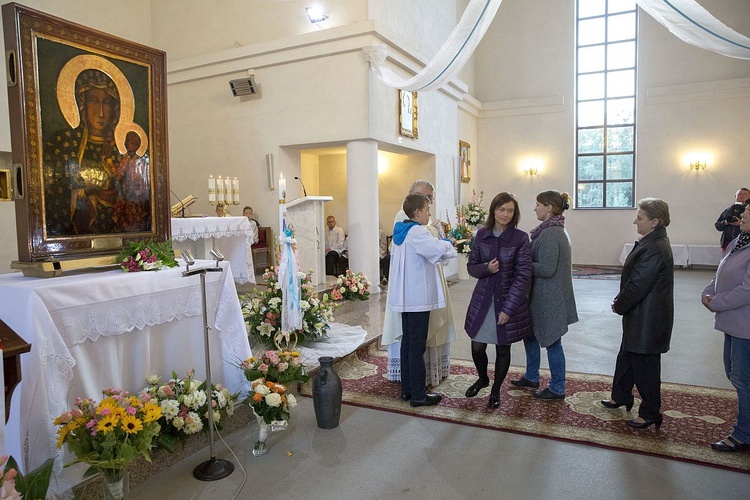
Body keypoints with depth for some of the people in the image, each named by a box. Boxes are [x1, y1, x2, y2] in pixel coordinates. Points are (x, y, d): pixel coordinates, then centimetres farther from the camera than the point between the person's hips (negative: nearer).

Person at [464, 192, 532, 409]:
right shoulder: (481, 235, 1)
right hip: (482, 299, 2)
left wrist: (508, 308, -17)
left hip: (508, 301, -2)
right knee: (477, 347, 6)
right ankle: (482, 379, 38)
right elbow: (471, 266, 7)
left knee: (502, 349, 11)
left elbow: (523, 276, -12)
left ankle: (496, 389, 34)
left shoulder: (520, 238, -9)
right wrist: (486, 268, -17)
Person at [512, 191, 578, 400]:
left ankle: (557, 389, 19)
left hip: (549, 299, -11)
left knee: (551, 342, 3)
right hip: (543, 297, 11)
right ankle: (531, 377, 36)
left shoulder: (550, 235, -22)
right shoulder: (557, 230, 11)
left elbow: (546, 269, -25)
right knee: (530, 334, 21)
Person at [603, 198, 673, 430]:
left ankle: (650, 413, 19)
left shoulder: (654, 250, -25)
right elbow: (634, 278, 12)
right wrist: (621, 300, 4)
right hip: (639, 317, 10)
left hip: (647, 321, -10)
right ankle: (620, 397, 40)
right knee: (626, 357, 23)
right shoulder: (653, 243, 8)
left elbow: (637, 286, -24)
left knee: (645, 366, 4)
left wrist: (619, 306, -9)